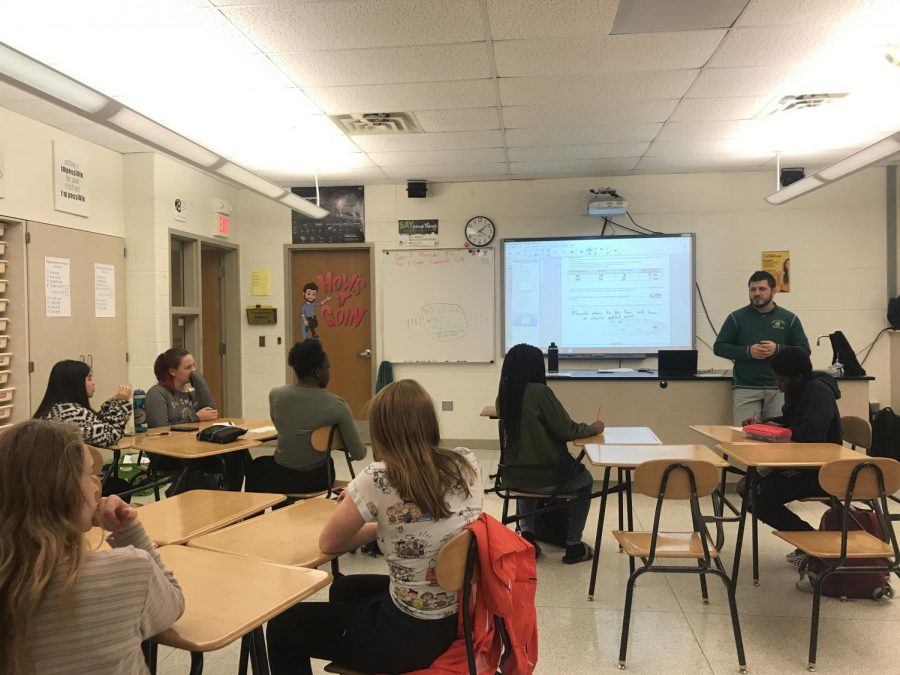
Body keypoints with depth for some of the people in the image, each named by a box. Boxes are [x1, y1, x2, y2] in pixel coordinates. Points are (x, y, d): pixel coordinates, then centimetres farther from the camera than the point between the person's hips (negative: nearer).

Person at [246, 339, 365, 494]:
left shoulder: (276, 395, -11)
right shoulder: (337, 405, -17)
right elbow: (359, 454, -14)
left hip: (283, 479, 0)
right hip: (319, 479, 1)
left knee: (256, 467, 34)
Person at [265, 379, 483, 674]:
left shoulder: (378, 479, -22)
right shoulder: (467, 463, -6)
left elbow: (328, 544, -6)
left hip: (412, 634, -7)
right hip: (462, 617, 7)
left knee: (282, 627, 15)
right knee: (343, 590, 32)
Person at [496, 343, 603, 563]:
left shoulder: (503, 395, 2)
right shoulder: (540, 392, -18)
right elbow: (566, 430, -13)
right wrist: (593, 428, 5)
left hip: (513, 477, 5)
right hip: (546, 478, -5)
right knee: (585, 480, 24)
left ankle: (526, 533, 27)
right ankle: (573, 545, 25)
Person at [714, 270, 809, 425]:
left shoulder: (789, 318, 9)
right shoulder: (736, 318, 6)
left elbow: (804, 349, 8)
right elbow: (719, 347, 4)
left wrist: (777, 349, -10)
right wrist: (747, 352, -10)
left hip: (779, 389, 1)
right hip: (745, 388, -1)